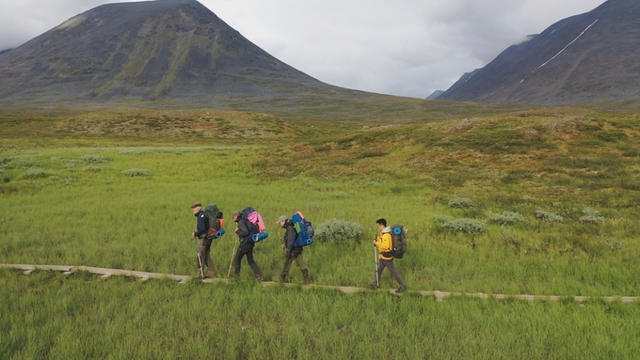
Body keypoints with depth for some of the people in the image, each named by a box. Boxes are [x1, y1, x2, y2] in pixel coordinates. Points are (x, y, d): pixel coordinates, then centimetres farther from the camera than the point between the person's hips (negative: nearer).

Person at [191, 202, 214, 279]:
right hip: (208, 238, 9)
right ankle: (210, 273, 18)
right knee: (207, 256, 14)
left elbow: (202, 229, -23)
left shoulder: (201, 216, -16)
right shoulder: (205, 215, 12)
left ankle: (201, 274, 4)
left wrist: (195, 234, -9)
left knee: (201, 257, 0)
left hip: (203, 239, -9)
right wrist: (197, 232, 14)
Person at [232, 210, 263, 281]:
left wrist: (238, 231, -11)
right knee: (250, 261, 13)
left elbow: (246, 232, -26)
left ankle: (236, 276, 14)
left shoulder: (241, 222, -14)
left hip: (245, 244, -9)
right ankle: (259, 276, 6)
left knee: (236, 260, 6)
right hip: (250, 243, 9)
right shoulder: (245, 221, 15)